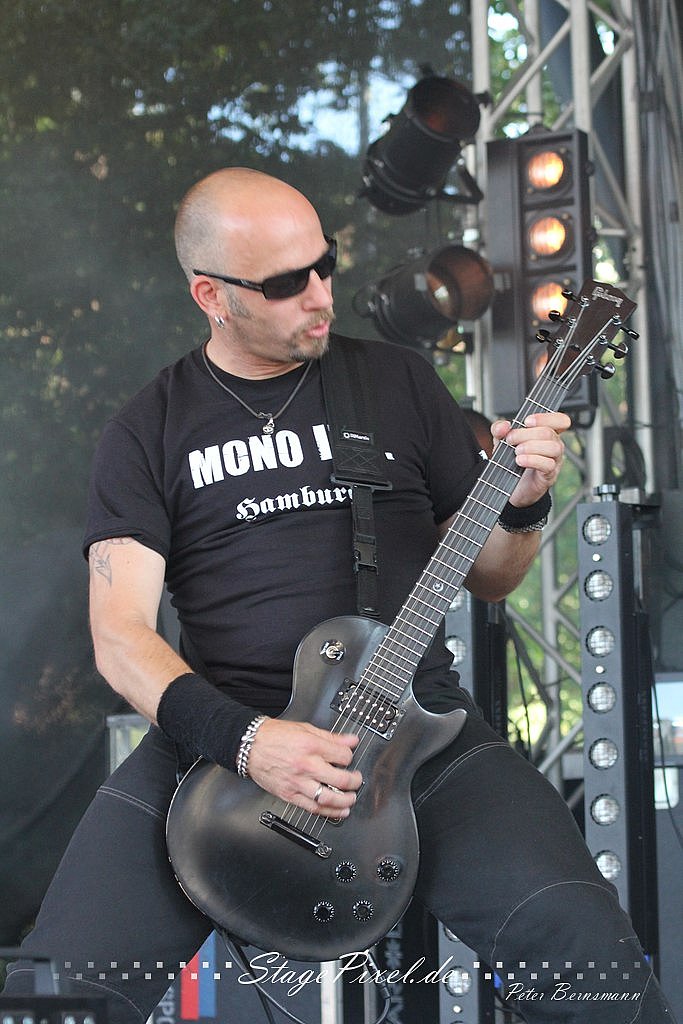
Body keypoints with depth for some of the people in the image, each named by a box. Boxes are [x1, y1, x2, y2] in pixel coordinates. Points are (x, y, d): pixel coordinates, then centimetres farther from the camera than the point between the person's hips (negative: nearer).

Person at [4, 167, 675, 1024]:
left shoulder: (398, 382, 13)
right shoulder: (149, 432, 8)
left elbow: (487, 579, 18)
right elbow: (120, 632, -2)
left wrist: (522, 507, -5)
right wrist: (245, 741, -18)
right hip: (216, 735, 0)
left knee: (578, 938, -25)